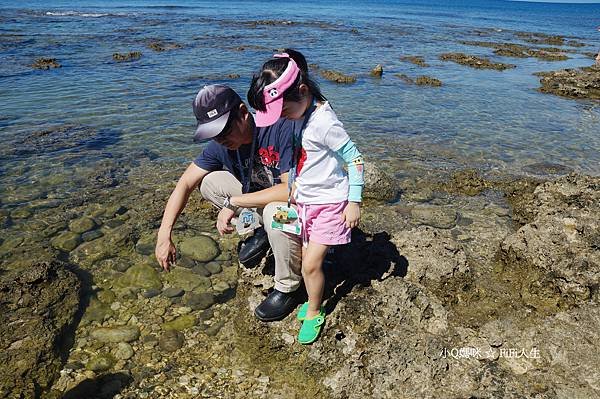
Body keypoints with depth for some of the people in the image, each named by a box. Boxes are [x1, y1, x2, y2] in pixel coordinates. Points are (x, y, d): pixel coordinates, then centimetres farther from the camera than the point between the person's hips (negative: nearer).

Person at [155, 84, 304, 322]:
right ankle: (262, 231, 8)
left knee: (276, 210, -38)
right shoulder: (222, 145, -10)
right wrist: (164, 235, -17)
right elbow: (185, 184, -7)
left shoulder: (282, 128, -30)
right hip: (262, 197, 6)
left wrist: (233, 203, -31)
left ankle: (287, 288, -12)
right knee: (209, 182, -6)